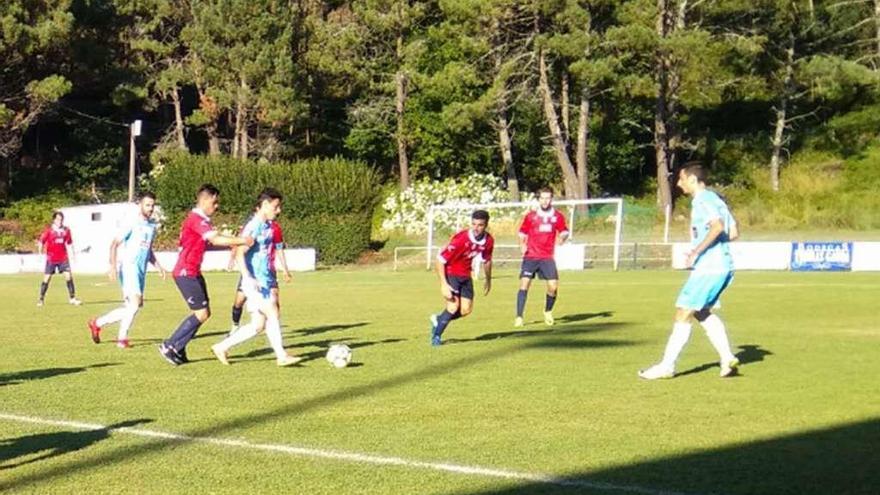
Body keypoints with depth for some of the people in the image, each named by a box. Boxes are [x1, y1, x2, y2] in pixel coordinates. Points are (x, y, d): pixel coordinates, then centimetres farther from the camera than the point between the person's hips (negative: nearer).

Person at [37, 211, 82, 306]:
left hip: (63, 258, 2)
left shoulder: (66, 230, 4)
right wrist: (40, 254, -9)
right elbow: (41, 242, -1)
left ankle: (72, 298, -1)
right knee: (46, 279, 1)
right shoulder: (49, 230, -6)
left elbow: (69, 243, 15)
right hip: (51, 258, -2)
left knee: (69, 276, -7)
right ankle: (41, 299, 12)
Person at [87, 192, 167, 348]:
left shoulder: (152, 225, 16)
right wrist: (113, 265, -19)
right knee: (135, 303, -19)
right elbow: (114, 244, -9)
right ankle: (122, 338, -7)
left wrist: (158, 266, 17)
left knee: (131, 308, 10)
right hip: (128, 267, -8)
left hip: (141, 271, 8)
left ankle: (97, 323, 23)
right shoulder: (132, 223, -6)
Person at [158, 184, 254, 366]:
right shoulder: (196, 219, -18)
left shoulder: (201, 220, 15)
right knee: (201, 314, -9)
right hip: (185, 273, -10)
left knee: (205, 313, 10)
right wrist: (242, 241, -27)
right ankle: (169, 347, 1)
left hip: (194, 273, 10)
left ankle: (178, 349, 16)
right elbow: (215, 239, -30)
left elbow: (211, 241, 13)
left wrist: (233, 242, 0)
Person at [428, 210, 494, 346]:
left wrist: (488, 279, 23)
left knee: (466, 310, 2)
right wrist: (443, 285, -30)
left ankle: (438, 319, 28)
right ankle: (436, 336, -2)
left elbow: (487, 260, 11)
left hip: (465, 275, 6)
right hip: (450, 273, -6)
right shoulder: (460, 239, -30)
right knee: (453, 306, -20)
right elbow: (440, 260, -26)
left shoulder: (488, 241, -12)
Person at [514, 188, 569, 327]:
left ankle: (548, 312, 24)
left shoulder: (558, 217, 3)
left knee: (553, 286, -5)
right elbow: (522, 233, 11)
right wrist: (522, 245, -8)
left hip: (547, 257, 1)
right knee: (524, 284, -13)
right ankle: (519, 317, -8)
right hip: (531, 256, -1)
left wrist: (562, 237, -8)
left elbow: (564, 231, 15)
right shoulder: (530, 216, 1)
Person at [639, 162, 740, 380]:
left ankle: (666, 366, -2)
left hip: (707, 268, -10)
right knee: (702, 312, 20)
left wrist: (697, 251, -22)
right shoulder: (715, 199, 17)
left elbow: (718, 226, -27)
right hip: (721, 267, 10)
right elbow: (733, 232, 17)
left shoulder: (702, 200, -12)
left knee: (683, 313, -5)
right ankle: (727, 358, 13)